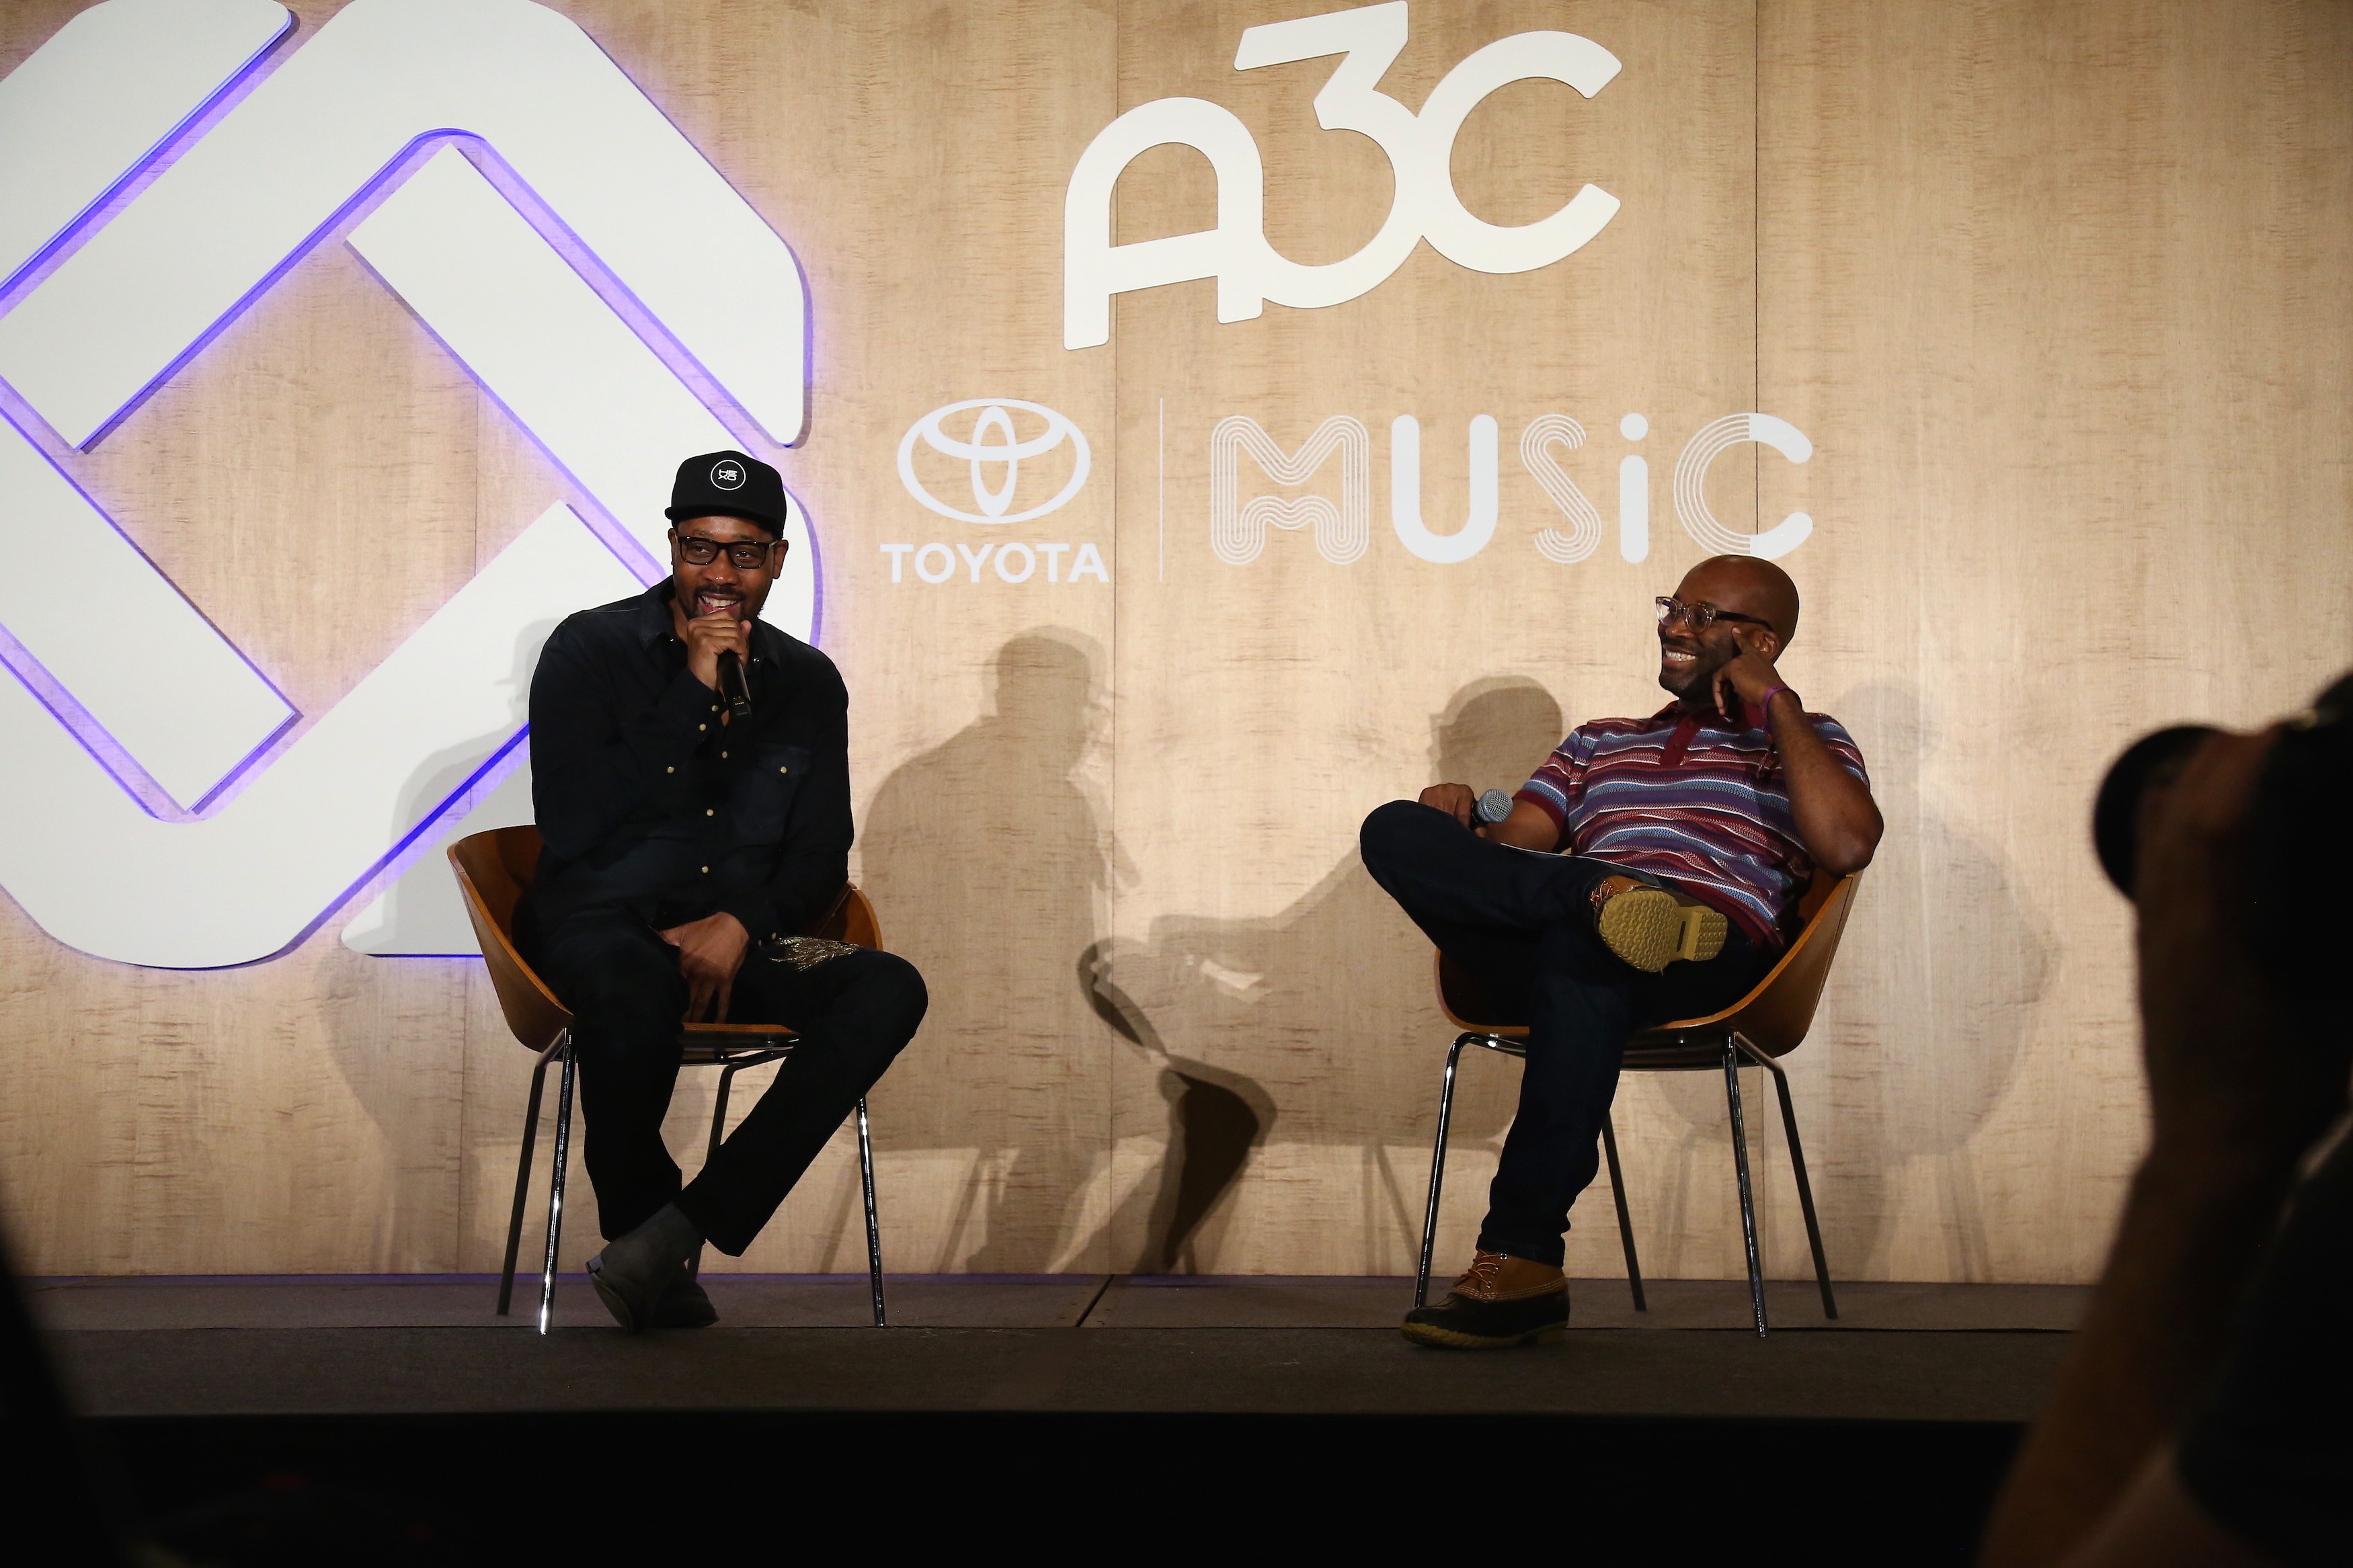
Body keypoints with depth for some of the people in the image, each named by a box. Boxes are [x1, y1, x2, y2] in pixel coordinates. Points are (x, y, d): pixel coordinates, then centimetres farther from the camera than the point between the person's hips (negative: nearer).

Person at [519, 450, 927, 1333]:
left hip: (740, 941, 4)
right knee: (631, 992, -41)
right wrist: (695, 696, -13)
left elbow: (821, 861, 10)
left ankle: (676, 1233, -31)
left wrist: (743, 922, -12)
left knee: (890, 989, -26)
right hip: (602, 927, -4)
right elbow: (571, 828, -12)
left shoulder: (808, 683, 13)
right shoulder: (591, 650, 1)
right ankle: (637, 1233, -14)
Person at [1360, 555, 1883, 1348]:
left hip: (1712, 961, -4)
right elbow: (1511, 846, 22)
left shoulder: (1803, 742, 21)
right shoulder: (1599, 742, 36)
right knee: (1396, 829, -19)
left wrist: (1775, 702, 3)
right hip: (1549, 957, 4)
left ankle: (1521, 1261, -44)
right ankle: (1604, 894, -39)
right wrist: (1461, 825, -1)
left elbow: (1847, 846, -2)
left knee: (1577, 943, -41)